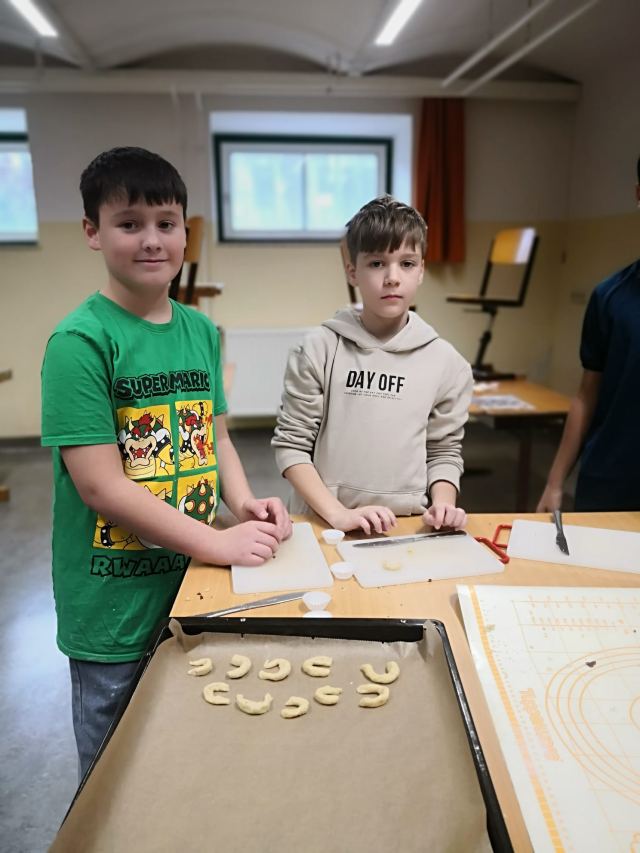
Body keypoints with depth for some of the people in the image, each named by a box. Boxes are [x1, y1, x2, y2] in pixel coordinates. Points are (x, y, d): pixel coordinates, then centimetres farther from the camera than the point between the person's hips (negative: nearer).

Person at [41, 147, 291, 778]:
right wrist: (219, 543, -21)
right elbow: (100, 486, -20)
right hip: (112, 609, -5)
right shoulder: (80, 340, -17)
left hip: (191, 586, 6)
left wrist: (244, 502, -7)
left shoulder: (201, 331, 3)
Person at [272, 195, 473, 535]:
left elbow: (444, 451, 11)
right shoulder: (319, 348, -3)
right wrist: (336, 513, -10)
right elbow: (291, 443, -2)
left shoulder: (446, 362, 3)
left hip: (407, 530, 2)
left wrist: (443, 503, -6)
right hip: (322, 526, -1)